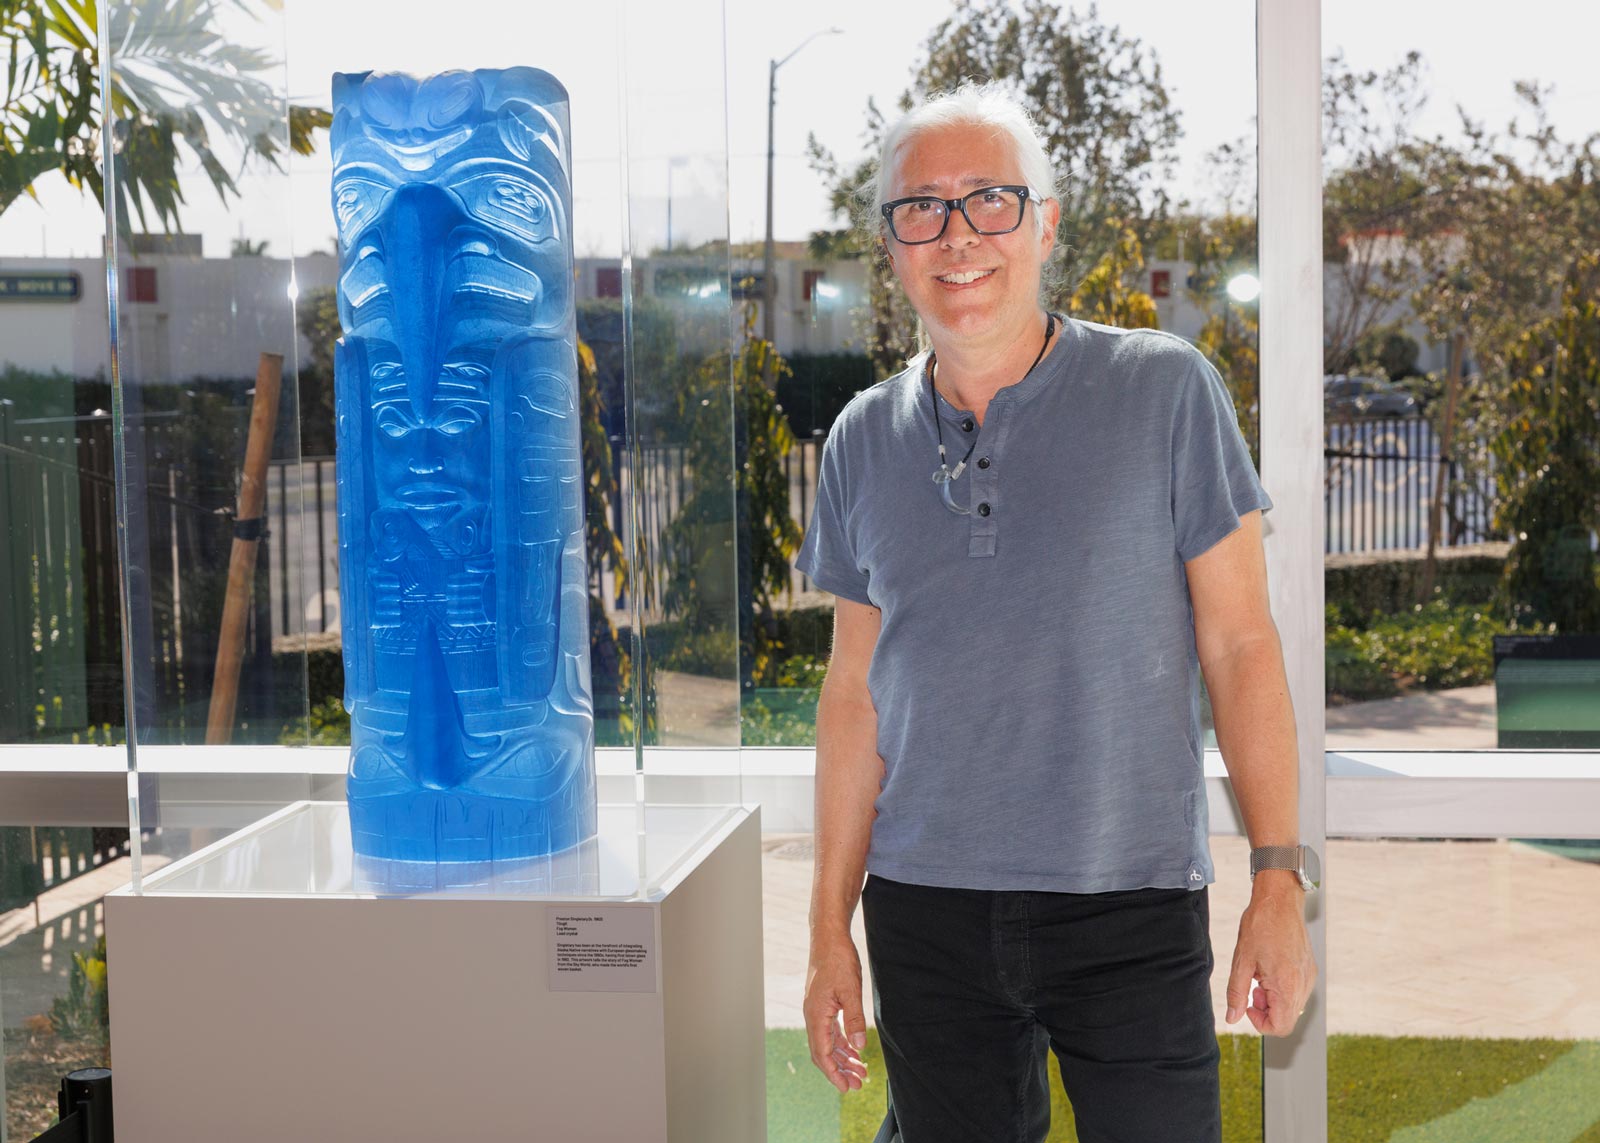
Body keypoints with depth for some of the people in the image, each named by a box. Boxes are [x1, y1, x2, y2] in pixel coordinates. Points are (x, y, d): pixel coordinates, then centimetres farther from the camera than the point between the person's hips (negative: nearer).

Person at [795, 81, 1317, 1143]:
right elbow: (856, 692, 10)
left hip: (1132, 903, -3)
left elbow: (1239, 643, -2)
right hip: (924, 909, 3)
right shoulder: (864, 441, 7)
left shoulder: (1164, 390, -3)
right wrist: (830, 925, 8)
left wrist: (1280, 880, -6)